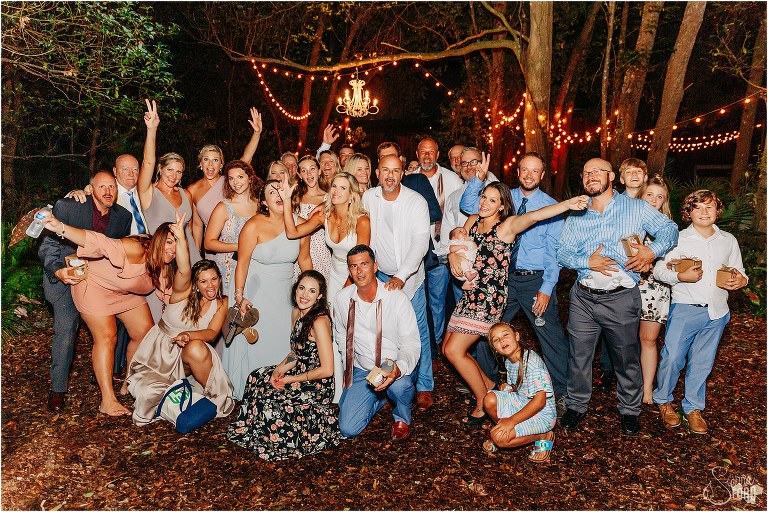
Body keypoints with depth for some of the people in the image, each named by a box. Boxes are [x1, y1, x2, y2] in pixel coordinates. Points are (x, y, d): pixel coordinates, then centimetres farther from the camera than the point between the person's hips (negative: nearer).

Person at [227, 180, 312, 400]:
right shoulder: (254, 225, -16)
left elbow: (304, 260, 7)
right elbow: (243, 262, -14)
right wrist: (239, 296, -18)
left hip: (285, 290, 4)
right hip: (255, 289, -3)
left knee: (283, 340, 5)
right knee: (251, 339, 2)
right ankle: (247, 393, 19)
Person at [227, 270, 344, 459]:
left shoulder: (320, 321, -24)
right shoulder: (297, 313, 3)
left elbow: (327, 369, -24)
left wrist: (291, 379, -14)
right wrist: (279, 369, -5)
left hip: (317, 385, -9)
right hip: (299, 373, 9)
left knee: (269, 404, -17)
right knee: (257, 378, 6)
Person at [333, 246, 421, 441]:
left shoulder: (397, 298, -15)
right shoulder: (342, 299, -3)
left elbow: (411, 344, -16)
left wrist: (398, 368, -36)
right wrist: (348, 368, 10)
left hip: (394, 367, -3)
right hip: (361, 371, 4)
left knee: (399, 385, -39)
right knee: (348, 428, -11)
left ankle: (402, 417, -1)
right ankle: (378, 399, 22)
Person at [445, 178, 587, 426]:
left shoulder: (508, 225, -11)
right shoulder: (473, 221, 9)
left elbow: (533, 216, -27)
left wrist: (567, 204, -44)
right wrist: (453, 255, -7)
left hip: (489, 298, -8)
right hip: (470, 294, 8)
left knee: (454, 350, -10)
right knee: (448, 348, 11)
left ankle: (484, 404, 9)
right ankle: (488, 386, 29)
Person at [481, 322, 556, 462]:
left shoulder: (531, 361, -25)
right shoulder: (508, 361, 2)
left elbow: (540, 401, -29)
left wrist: (512, 420, -30)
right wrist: (507, 388, -5)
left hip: (541, 414, -8)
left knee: (499, 438, -22)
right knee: (489, 400, -15)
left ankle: (543, 437, -2)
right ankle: (507, 431, 6)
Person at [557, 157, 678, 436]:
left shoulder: (637, 208, 4)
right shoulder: (575, 217, 10)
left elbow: (669, 229, 3)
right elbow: (562, 253, 6)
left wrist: (652, 250, -17)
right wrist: (587, 262, -13)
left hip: (621, 298, -2)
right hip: (583, 298, 2)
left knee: (627, 358, 10)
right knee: (578, 355, 10)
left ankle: (629, 410, 31)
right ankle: (576, 406, 28)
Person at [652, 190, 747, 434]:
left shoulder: (729, 241, 11)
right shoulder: (679, 239, 0)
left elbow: (739, 273, 18)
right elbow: (659, 269, -3)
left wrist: (740, 281, -5)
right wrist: (680, 276, -21)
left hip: (716, 312, 3)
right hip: (684, 309, -3)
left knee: (702, 363, 10)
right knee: (672, 357, -5)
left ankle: (694, 408, 25)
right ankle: (663, 400, 18)